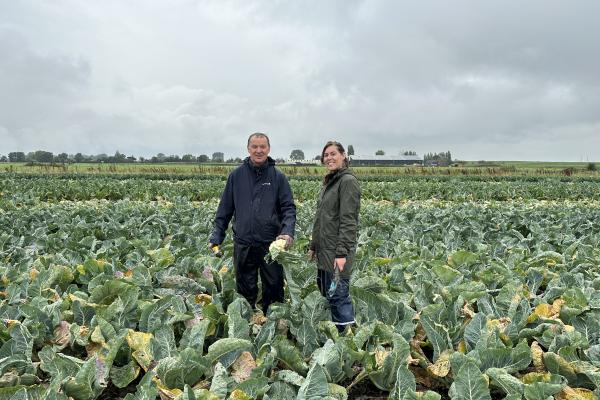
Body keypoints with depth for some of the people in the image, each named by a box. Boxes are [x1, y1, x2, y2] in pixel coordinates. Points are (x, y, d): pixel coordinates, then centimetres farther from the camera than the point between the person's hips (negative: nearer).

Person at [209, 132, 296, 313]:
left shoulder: (278, 177, 1)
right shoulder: (236, 175, 4)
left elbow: (288, 208, -2)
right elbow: (225, 209, 9)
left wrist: (288, 232, -20)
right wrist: (216, 236, 3)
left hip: (271, 244, -1)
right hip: (243, 245, 1)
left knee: (274, 290, 9)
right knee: (245, 292, 12)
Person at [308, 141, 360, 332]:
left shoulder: (348, 181, -12)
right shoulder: (328, 181, 16)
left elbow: (348, 220, -18)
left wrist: (342, 252, -23)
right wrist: (313, 245, 19)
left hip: (337, 251, -9)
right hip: (324, 249, 10)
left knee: (338, 295, -5)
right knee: (326, 292, 15)